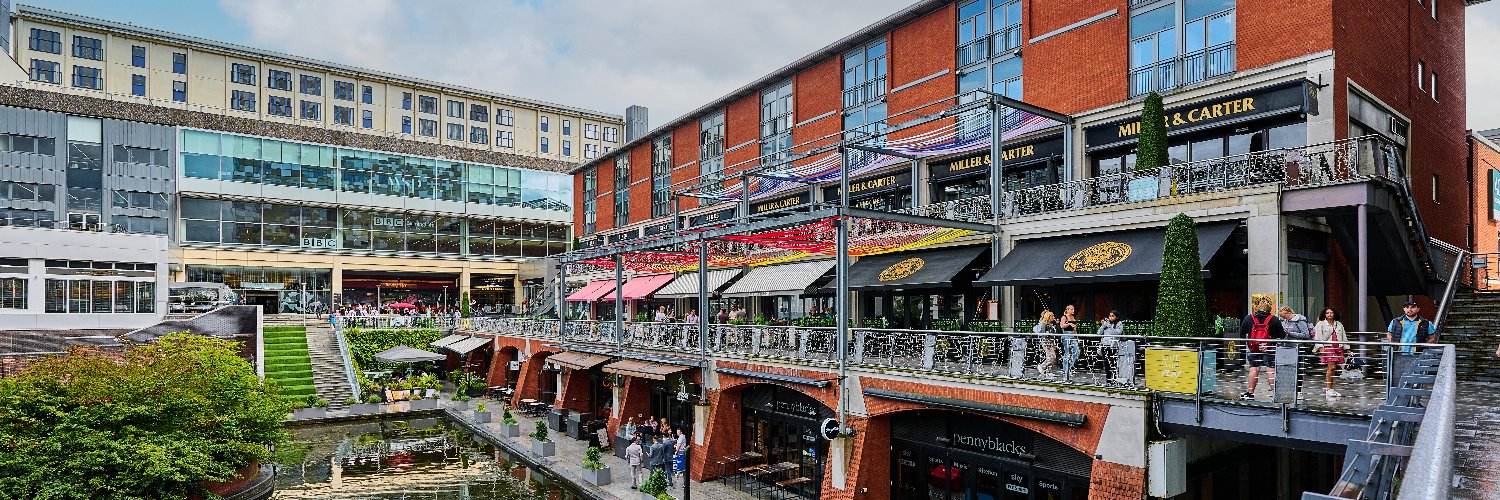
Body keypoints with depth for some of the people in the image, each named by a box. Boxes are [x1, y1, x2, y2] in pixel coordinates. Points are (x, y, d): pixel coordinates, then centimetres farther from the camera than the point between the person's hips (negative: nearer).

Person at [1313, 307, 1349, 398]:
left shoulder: (1339, 324, 20)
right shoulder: (1321, 324, 5)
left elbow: (1344, 337, 23)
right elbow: (1318, 337, -2)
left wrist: (1346, 348, 18)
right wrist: (1320, 347, -12)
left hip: (1338, 348, 5)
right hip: (1327, 347, -5)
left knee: (1332, 368, 2)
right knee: (1331, 367, -15)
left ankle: (1328, 388, 9)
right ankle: (1329, 389, -12)